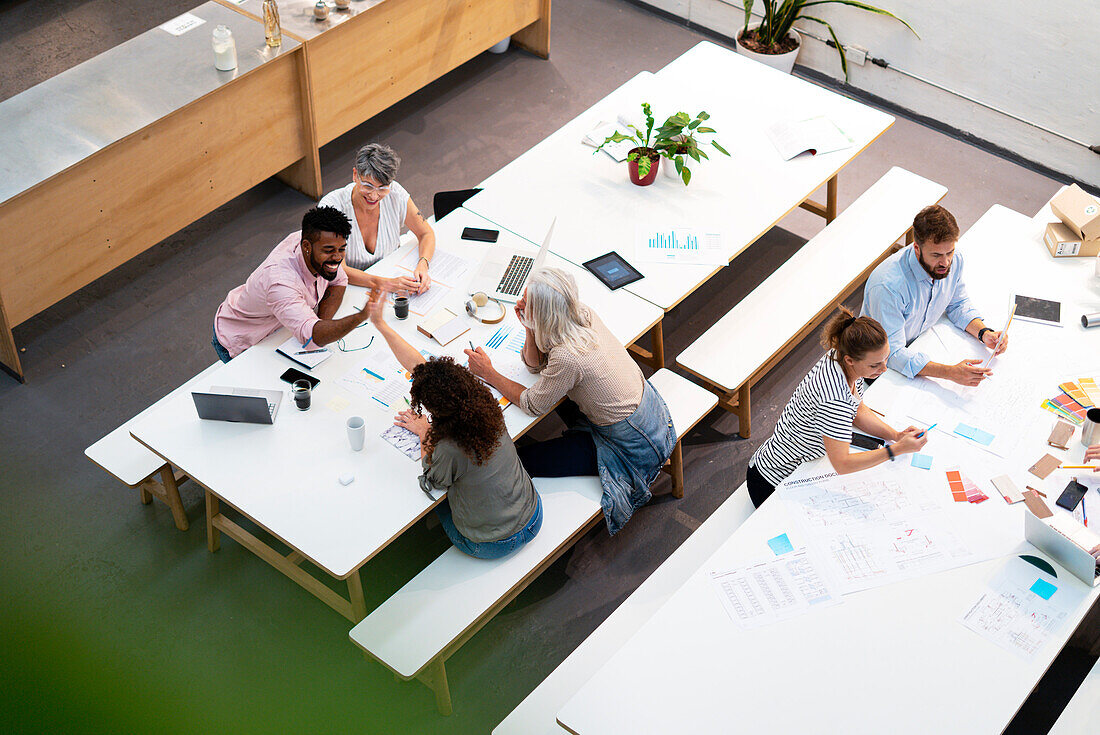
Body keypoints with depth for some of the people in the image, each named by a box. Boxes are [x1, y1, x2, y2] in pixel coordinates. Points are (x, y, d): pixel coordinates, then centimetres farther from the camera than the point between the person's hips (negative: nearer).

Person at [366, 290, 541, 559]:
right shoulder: (483, 405, -17)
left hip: (492, 545, -5)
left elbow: (432, 482, -8)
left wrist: (424, 434, 4)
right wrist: (380, 323, -3)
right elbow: (417, 364, -7)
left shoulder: (448, 449, -35)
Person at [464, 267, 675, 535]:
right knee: (562, 400, 28)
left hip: (634, 448, -8)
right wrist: (530, 328, -13)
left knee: (524, 460, -3)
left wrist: (489, 374, -6)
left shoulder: (568, 357, -34)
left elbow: (532, 404, -15)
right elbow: (535, 364, 5)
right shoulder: (584, 314, -9)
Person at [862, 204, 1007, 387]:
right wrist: (950, 372, -44)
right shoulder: (888, 286, -35)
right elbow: (893, 354, -34)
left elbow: (958, 305, 7)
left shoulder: (953, 261, -13)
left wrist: (984, 332, -13)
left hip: (923, 347, 7)